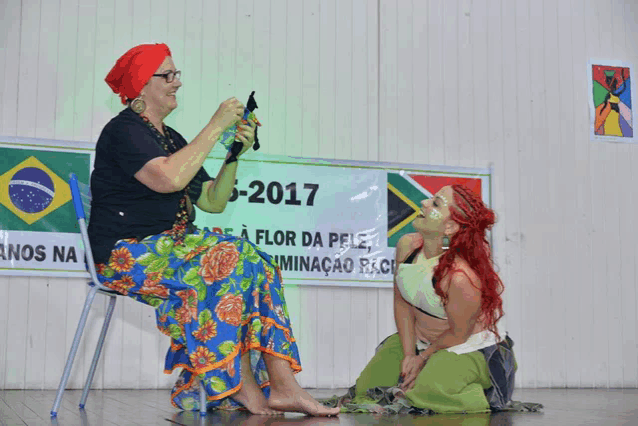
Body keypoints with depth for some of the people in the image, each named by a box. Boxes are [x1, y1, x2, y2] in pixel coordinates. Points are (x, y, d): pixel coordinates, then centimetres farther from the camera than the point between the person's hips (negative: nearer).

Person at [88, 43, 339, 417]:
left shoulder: (171, 138, 20)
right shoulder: (124, 131, -6)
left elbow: (213, 202, 17)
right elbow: (170, 178, -25)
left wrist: (235, 154, 4)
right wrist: (216, 127, -17)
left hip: (171, 245, 8)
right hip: (128, 254, -8)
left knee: (257, 263, -14)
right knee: (230, 260, -27)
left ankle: (282, 385, -22)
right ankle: (243, 387, -23)